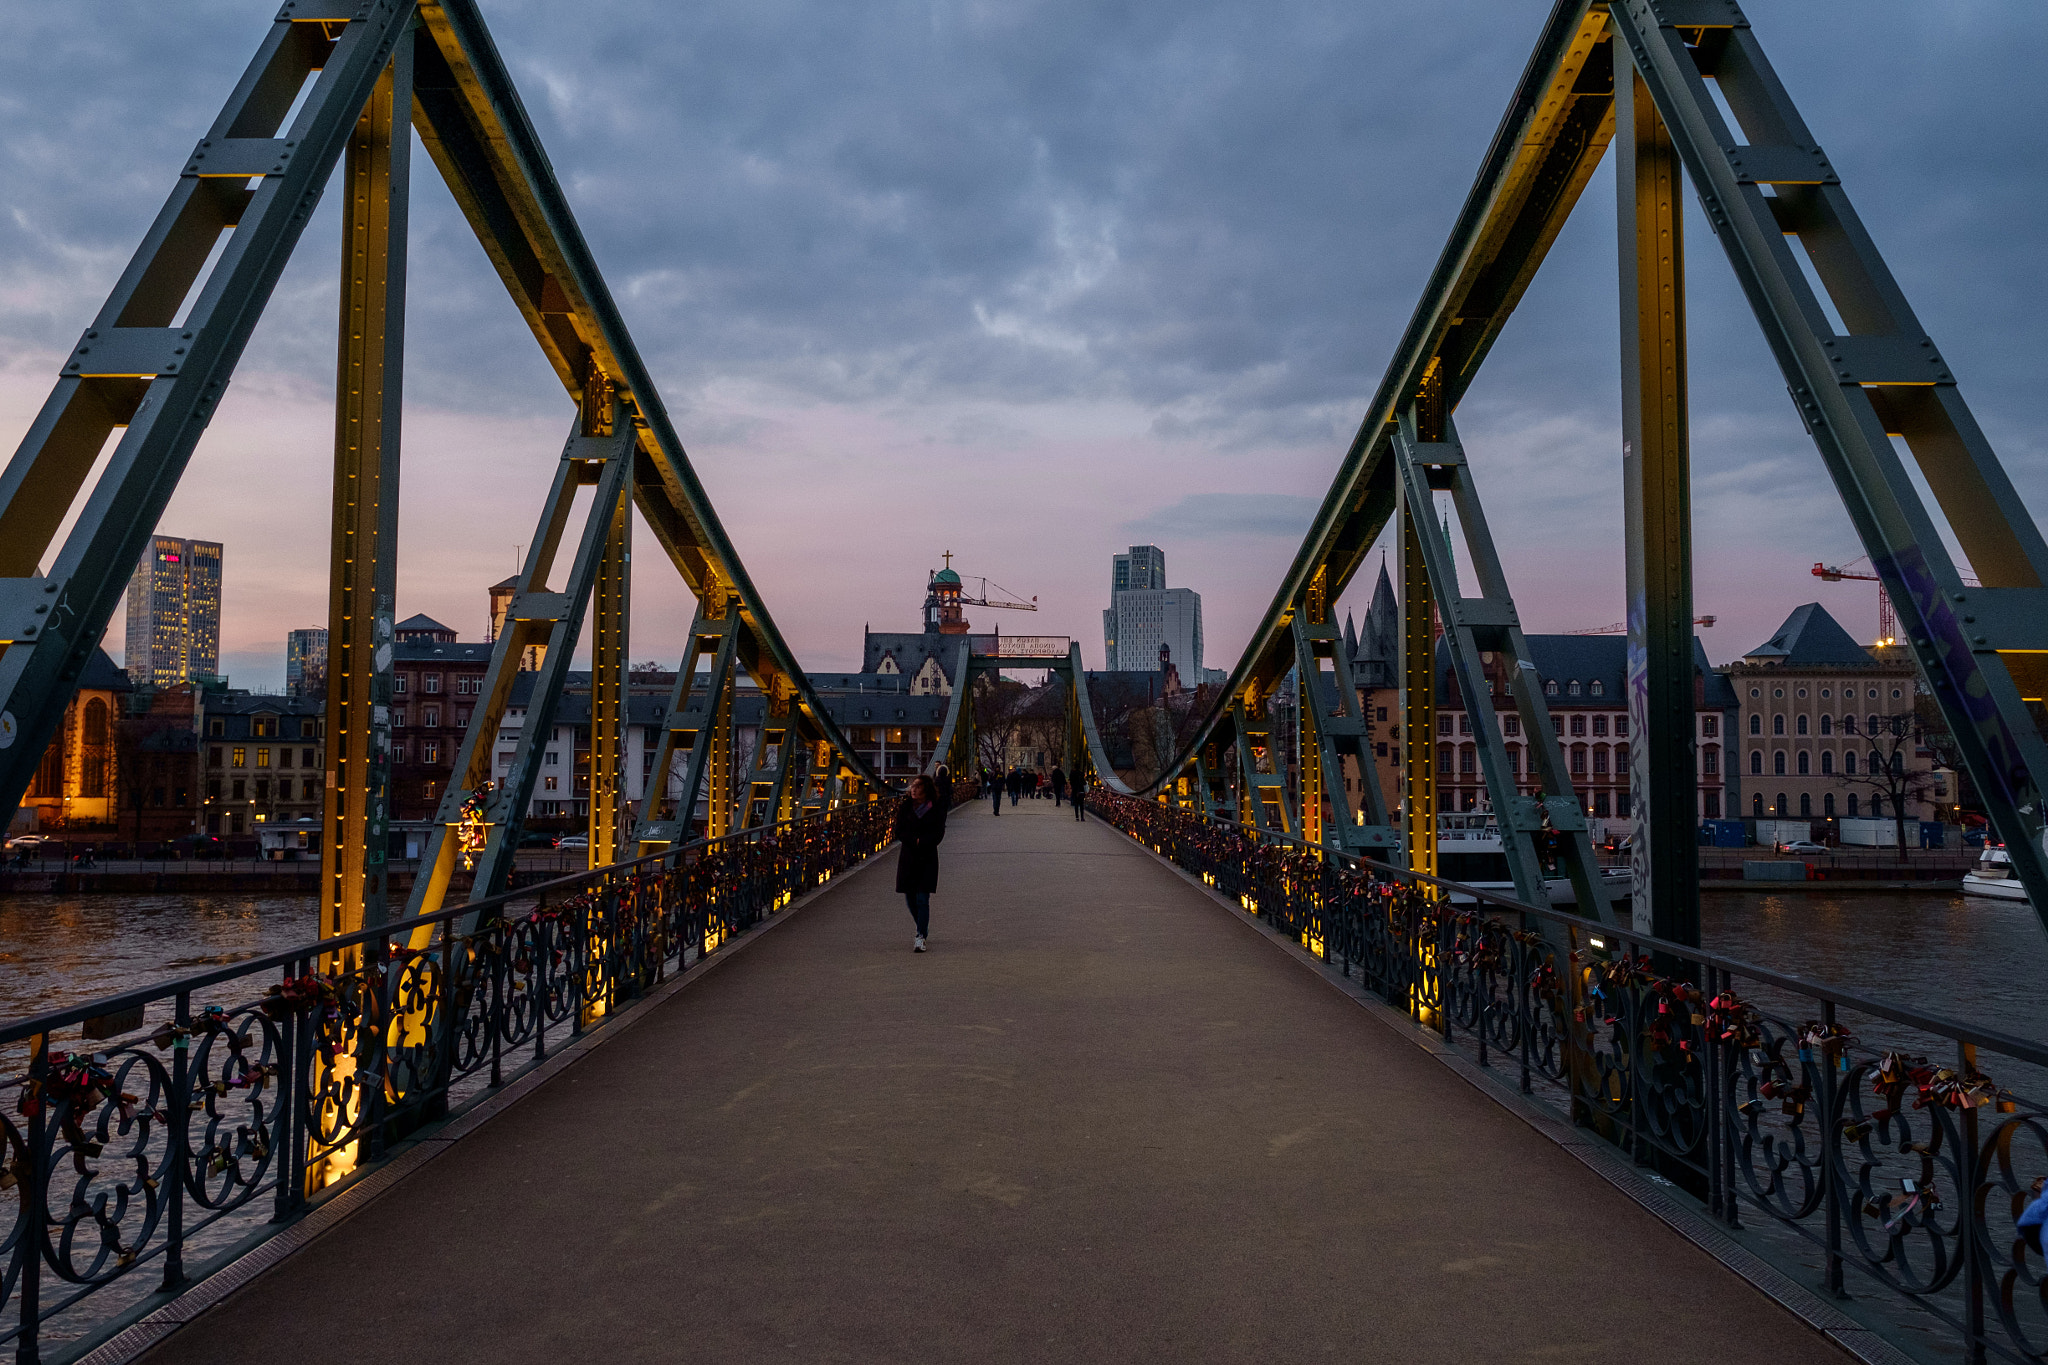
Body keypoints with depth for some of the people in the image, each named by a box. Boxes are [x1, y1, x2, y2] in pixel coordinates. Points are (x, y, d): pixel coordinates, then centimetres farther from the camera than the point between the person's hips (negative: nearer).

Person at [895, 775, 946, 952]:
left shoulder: (937, 810, -2)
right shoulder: (905, 807, 5)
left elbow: (938, 834, -7)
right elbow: (899, 832, 0)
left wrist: (920, 842, -16)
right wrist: (915, 841, -14)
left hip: (927, 858, -3)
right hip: (908, 857, 3)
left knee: (922, 899, -9)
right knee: (910, 898, 7)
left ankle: (920, 937, -6)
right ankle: (923, 929, 29)